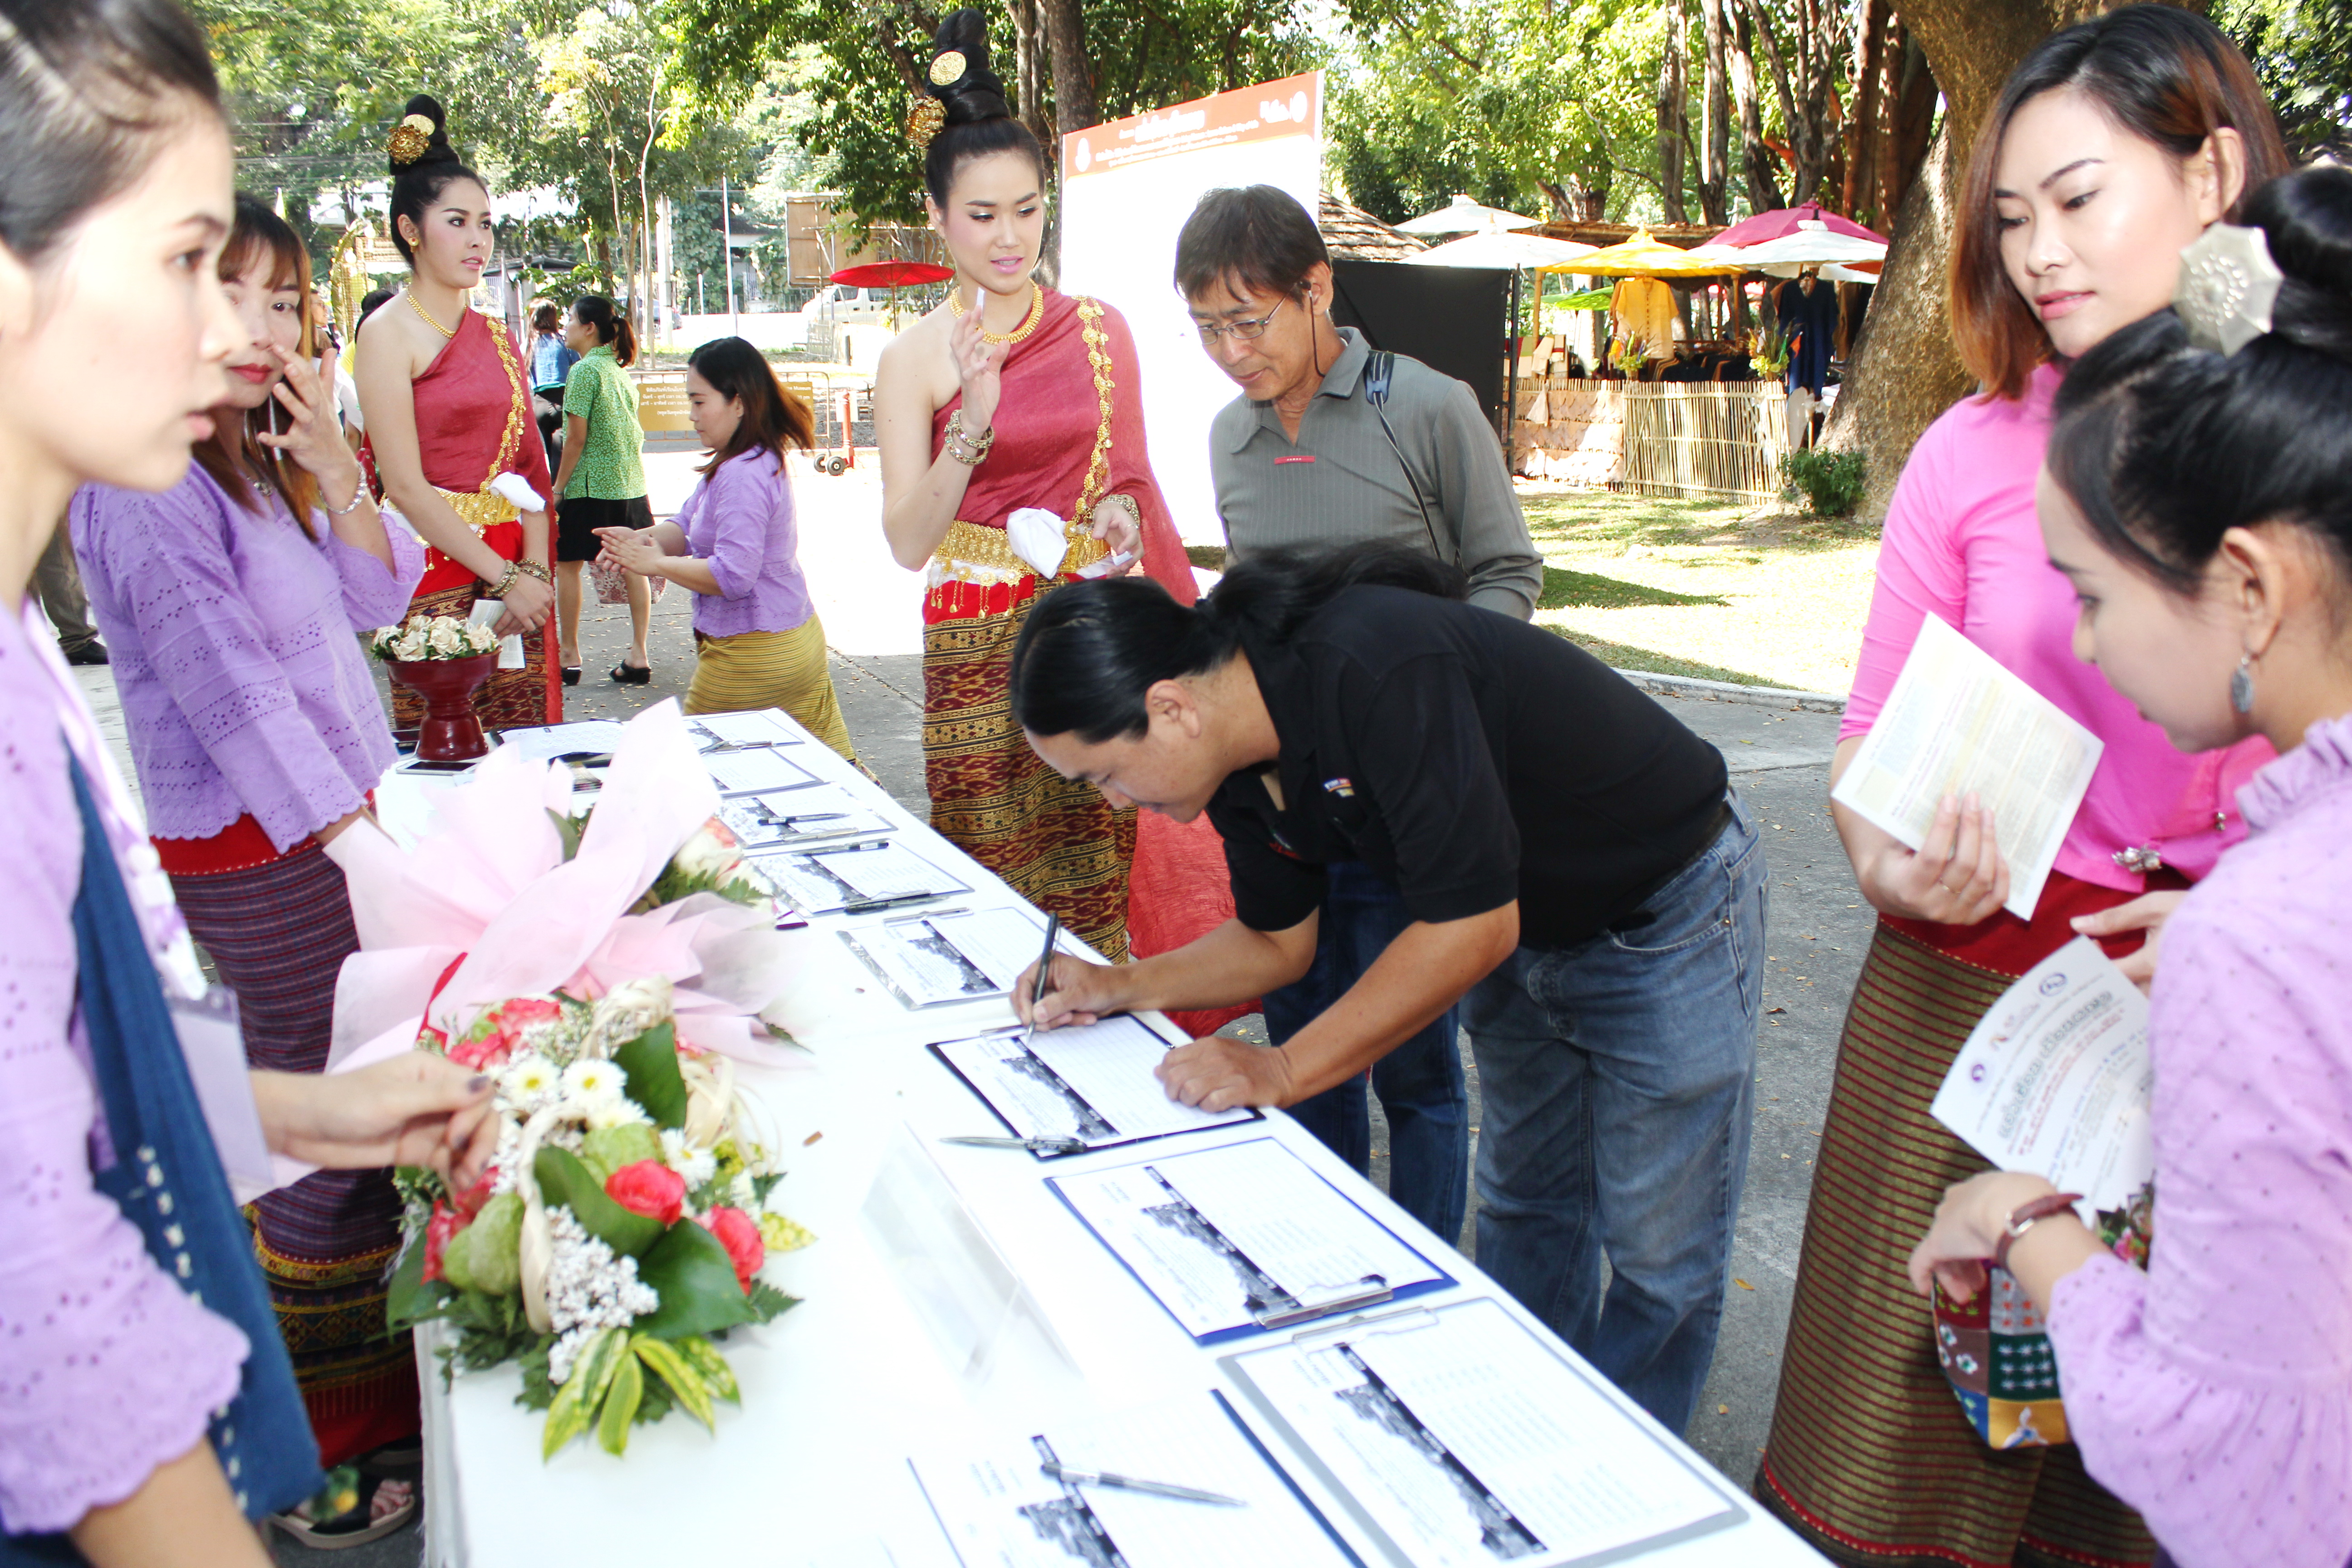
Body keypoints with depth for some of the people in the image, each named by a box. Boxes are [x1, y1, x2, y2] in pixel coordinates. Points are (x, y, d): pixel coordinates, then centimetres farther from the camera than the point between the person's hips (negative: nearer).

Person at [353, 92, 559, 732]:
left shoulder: (497, 337, 15)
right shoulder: (388, 332, -3)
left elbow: (530, 465, 11)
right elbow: (406, 486, -10)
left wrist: (534, 572, -4)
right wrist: (505, 577, -12)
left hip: (517, 574, 6)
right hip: (438, 577, -5)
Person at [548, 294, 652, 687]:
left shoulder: (584, 370, -12)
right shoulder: (620, 371, 11)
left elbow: (577, 438, -15)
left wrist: (558, 487, -8)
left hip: (590, 486, -8)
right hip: (631, 485, 8)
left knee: (567, 565, 4)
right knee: (633, 566, 6)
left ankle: (570, 656, 8)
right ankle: (638, 655, 7)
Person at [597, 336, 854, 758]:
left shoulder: (743, 475, -22)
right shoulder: (755, 461, 11)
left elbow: (733, 575, -27)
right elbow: (688, 527, 13)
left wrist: (656, 564, -17)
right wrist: (641, 539, -6)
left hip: (751, 654, -10)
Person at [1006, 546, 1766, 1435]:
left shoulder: (1375, 670, -36)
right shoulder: (1241, 765, -9)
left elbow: (1471, 926, -33)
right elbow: (1279, 940, 6)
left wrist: (1286, 1071, -27)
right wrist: (1121, 987, -8)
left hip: (1670, 908, -7)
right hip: (1525, 934, 8)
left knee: (1658, 1255, 3)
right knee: (1525, 1211, 17)